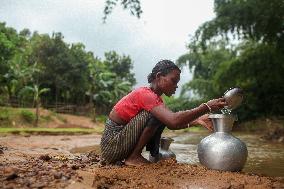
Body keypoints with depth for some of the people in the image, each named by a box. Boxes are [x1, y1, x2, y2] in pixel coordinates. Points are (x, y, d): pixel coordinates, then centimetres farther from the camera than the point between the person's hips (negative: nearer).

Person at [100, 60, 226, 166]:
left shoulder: (154, 96, 9)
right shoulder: (146, 94, -21)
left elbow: (170, 123, 6)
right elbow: (173, 121, -35)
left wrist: (196, 121, -6)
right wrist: (206, 107, -29)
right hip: (112, 145, -9)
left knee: (162, 117, 9)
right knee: (155, 115, -21)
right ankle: (133, 157, -10)